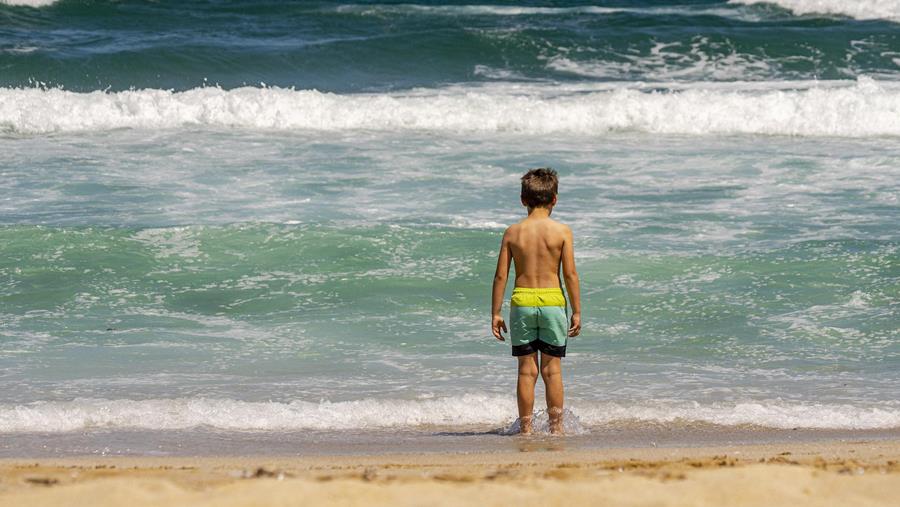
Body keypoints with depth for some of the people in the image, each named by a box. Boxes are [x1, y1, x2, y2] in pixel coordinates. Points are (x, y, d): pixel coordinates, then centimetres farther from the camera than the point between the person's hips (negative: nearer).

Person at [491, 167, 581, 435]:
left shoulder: (513, 232, 0)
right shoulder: (562, 231, -5)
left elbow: (501, 275, 0)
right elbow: (570, 274, -5)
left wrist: (495, 313, 7)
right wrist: (577, 311, 2)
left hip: (522, 302, 1)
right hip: (552, 301, -1)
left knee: (526, 370, 7)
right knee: (552, 369, 7)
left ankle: (525, 428, 10)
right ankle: (556, 427, 10)